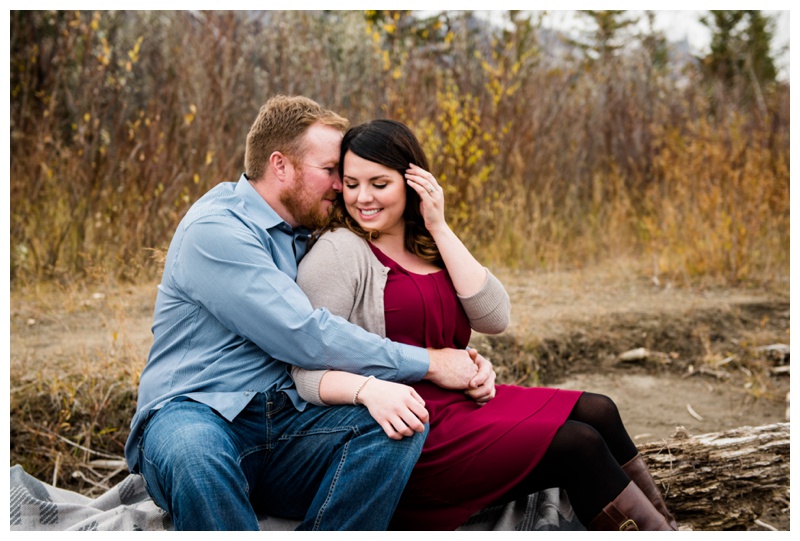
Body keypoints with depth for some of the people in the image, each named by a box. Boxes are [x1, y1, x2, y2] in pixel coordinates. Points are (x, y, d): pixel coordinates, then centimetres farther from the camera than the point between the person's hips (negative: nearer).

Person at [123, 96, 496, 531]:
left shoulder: (301, 239, 18)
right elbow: (307, 339, -17)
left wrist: (463, 361, 3)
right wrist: (429, 364, -11)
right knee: (194, 449, -43)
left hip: (284, 424, 6)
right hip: (191, 414, -6)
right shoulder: (215, 230, -9)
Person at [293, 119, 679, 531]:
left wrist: (438, 228, -5)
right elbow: (307, 371, -15)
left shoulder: (429, 248, 13)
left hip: (460, 403, 7)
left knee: (596, 412, -5)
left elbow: (494, 318, -2)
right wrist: (368, 389, -36)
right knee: (576, 444, -16)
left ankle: (664, 527, 2)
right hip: (411, 429, -7)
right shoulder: (337, 253, -8)